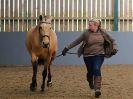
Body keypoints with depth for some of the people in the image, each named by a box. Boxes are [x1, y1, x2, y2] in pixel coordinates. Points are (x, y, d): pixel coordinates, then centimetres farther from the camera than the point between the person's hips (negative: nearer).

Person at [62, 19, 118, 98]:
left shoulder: (103, 32, -5)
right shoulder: (86, 33, -8)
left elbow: (112, 40, 4)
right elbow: (76, 41, -2)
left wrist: (114, 48, -13)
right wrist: (67, 48, -3)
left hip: (99, 55, -1)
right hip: (88, 56, 1)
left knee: (97, 69, -21)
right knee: (90, 72, 9)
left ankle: (97, 89, -19)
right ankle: (91, 83, 44)